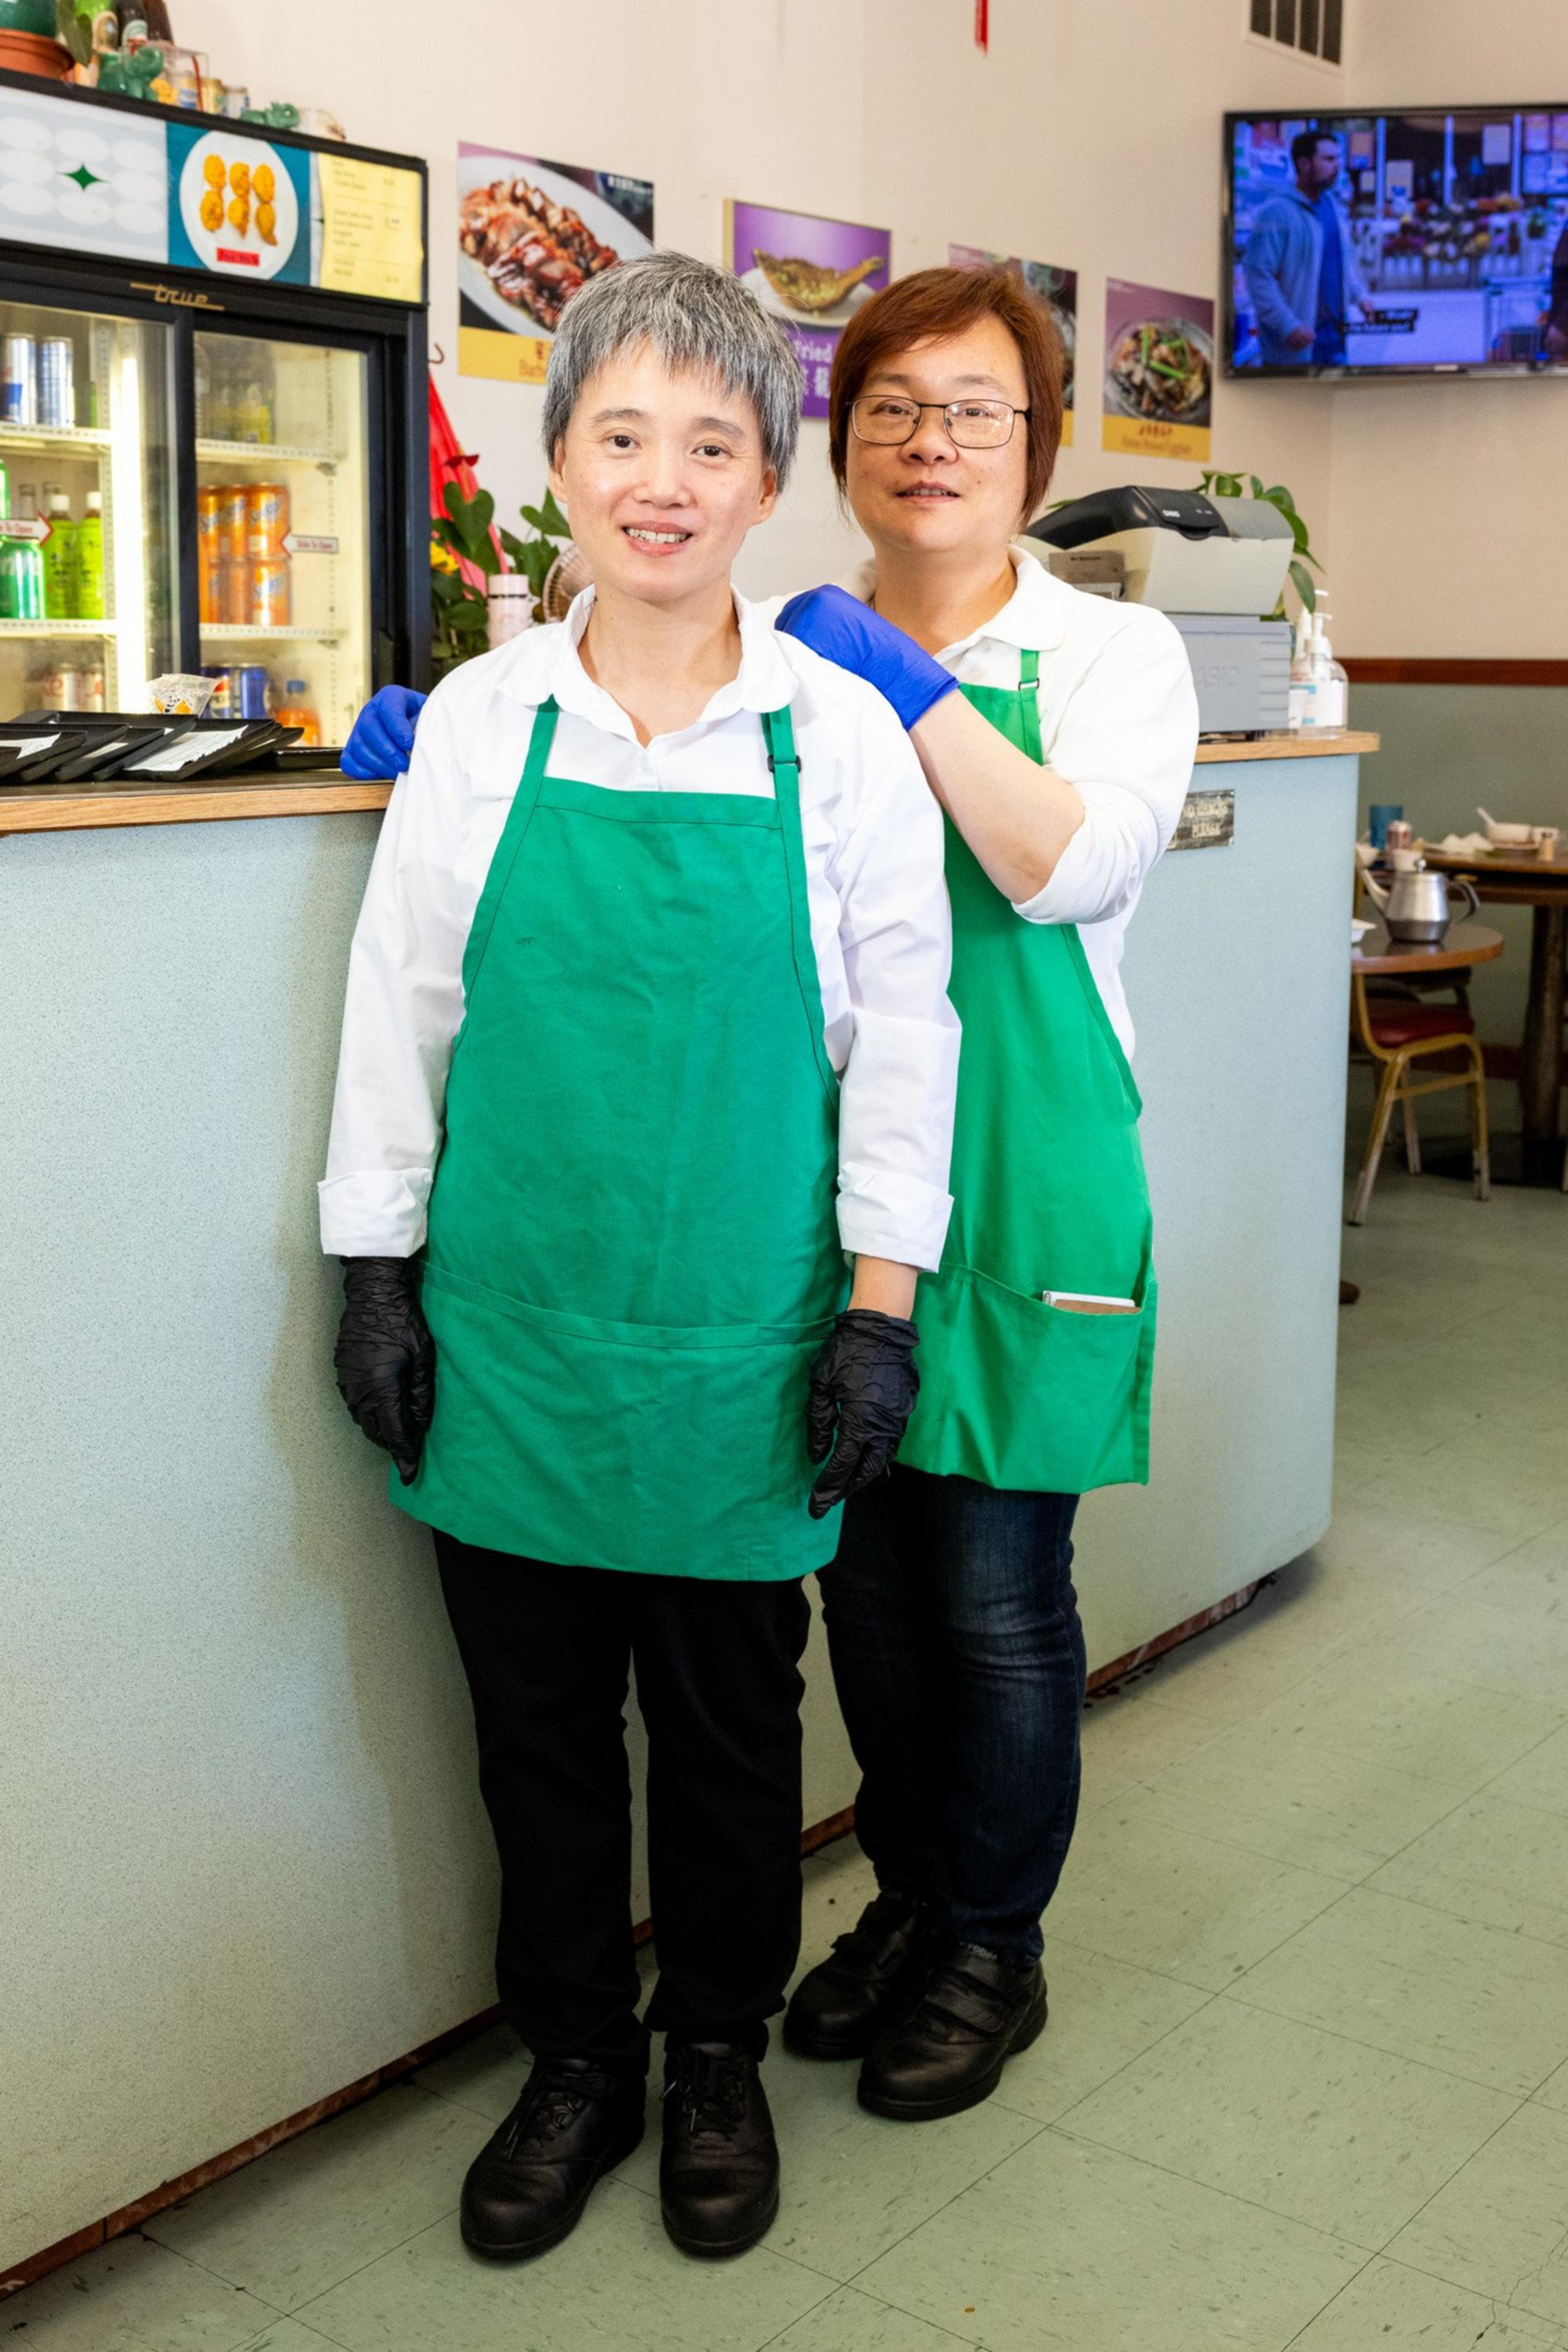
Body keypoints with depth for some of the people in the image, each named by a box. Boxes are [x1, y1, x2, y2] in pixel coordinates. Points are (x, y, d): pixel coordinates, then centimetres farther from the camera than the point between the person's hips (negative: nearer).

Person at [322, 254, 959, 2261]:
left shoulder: (839, 734, -4)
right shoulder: (480, 721, 0)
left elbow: (900, 1031, -1)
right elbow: (400, 1008, 4)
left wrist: (880, 1306, -3)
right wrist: (376, 1273, 3)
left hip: (734, 1331, -1)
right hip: (512, 1319, 2)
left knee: (728, 1715, 13)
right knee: (535, 1714, 12)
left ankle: (718, 2063, 35)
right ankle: (575, 2065, 34)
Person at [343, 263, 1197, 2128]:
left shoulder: (1112, 652, -1)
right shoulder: (792, 652, 7)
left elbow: (1075, 866, -18)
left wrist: (913, 686, -20)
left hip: (1017, 1188, -3)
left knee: (996, 1593, 6)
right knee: (864, 1574, 14)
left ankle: (990, 1947, 29)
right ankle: (906, 1901, 37)